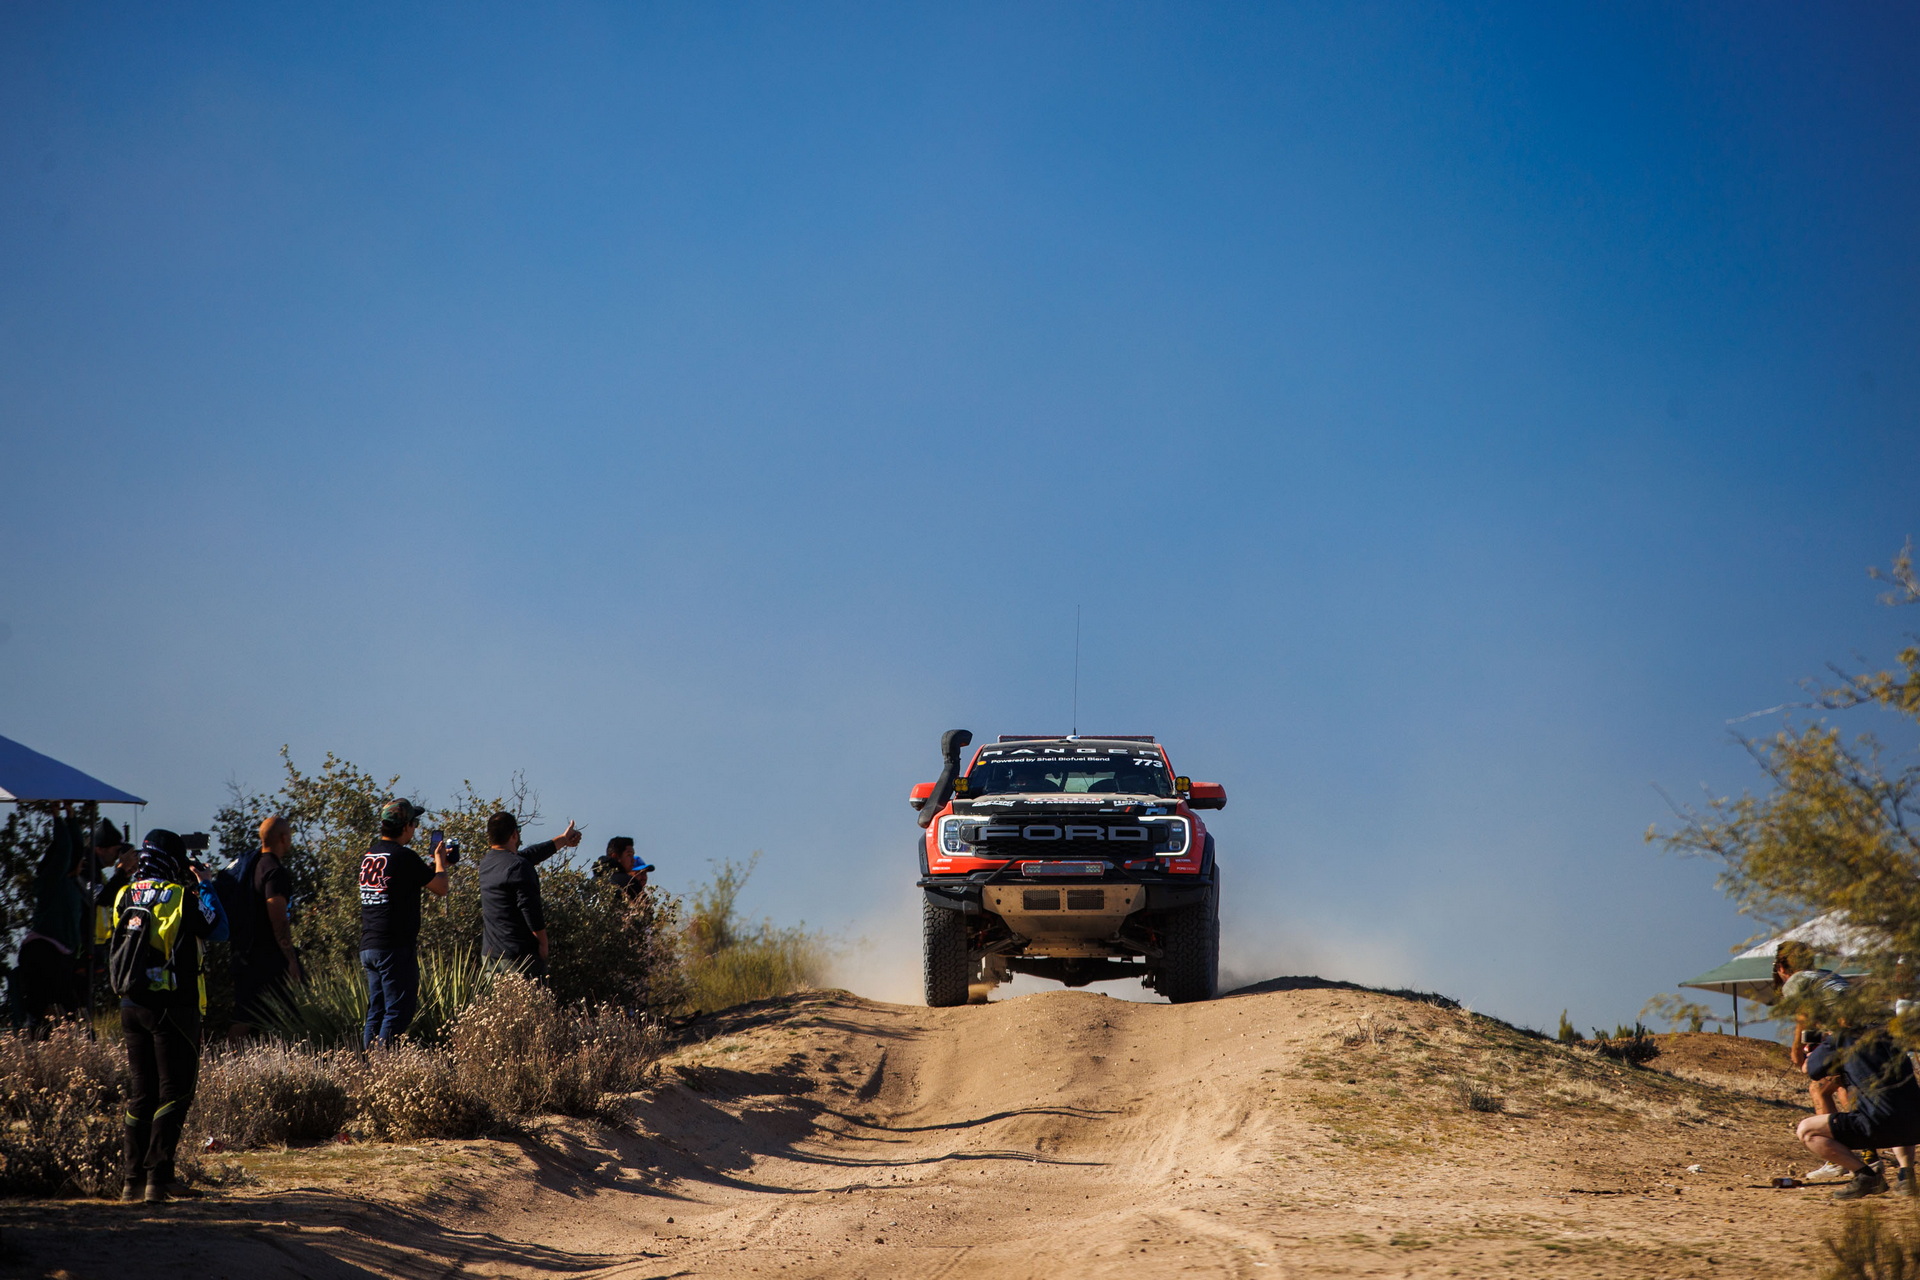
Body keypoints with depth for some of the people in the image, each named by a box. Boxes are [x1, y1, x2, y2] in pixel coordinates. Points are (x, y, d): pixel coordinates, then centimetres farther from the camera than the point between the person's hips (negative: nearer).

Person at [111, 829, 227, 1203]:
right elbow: (218, 930, -2)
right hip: (172, 1006, -6)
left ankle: (134, 1178, 12)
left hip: (132, 1005, 6)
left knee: (141, 1092, 13)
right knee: (174, 1091, -1)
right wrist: (205, 886, 8)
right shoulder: (181, 898, -12)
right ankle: (158, 1176, -8)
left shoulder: (125, 898, 5)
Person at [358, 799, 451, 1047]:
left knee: (376, 1011, 13)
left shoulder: (369, 856, 11)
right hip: (395, 948, -8)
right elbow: (441, 888, -4)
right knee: (398, 1012, -4)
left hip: (368, 946, 8)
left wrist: (434, 865, 29)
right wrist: (440, 862, 13)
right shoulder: (404, 857, -14)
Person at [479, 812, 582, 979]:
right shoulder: (518, 866, -16)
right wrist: (544, 942, -8)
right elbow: (530, 908, -19)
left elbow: (531, 854, 24)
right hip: (520, 953, -8)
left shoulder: (486, 863, 12)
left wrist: (562, 840, 34)